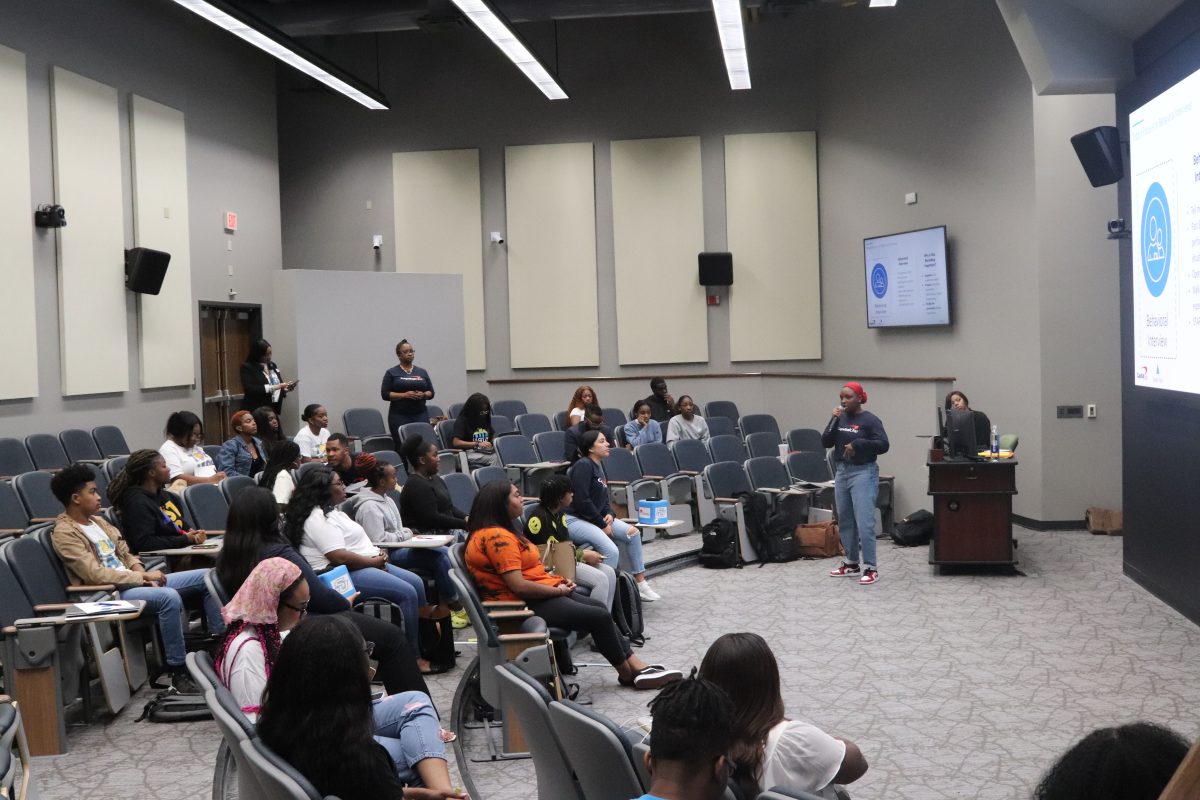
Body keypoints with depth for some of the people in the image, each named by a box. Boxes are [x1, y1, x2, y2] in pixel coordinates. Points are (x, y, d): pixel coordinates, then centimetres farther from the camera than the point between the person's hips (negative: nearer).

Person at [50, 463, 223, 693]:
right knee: (169, 597, -37)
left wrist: (141, 571, -3)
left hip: (133, 581, 9)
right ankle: (178, 672, -29)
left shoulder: (97, 521, 17)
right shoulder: (64, 534, -11)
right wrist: (142, 577, -16)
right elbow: (95, 574, -20)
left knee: (207, 577, 1)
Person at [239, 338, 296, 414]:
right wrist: (273, 387, -19)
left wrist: (285, 389, 0)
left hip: (274, 409, 5)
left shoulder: (272, 365, 15)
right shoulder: (247, 367, -4)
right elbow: (249, 389, -16)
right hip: (255, 411, -5)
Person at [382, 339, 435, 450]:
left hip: (421, 414, 2)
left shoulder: (422, 372, 14)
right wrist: (404, 395, -14)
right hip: (399, 416, -2)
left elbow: (431, 392, 14)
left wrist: (423, 395, -8)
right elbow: (385, 394, -2)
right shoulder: (392, 373, 5)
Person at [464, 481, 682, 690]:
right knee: (599, 617, -10)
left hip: (537, 595, 12)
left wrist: (555, 580, 0)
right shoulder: (497, 537, -21)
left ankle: (636, 666, 7)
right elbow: (518, 586, -26)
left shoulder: (501, 532, 15)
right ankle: (629, 674, 8)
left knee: (599, 608, 9)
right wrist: (557, 590, -13)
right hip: (525, 604, -12)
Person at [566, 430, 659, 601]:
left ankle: (641, 583, 10)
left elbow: (604, 500, 21)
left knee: (632, 532, 2)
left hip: (593, 518, 10)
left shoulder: (598, 467, 16)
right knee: (611, 551, -27)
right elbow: (581, 500, -20)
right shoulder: (583, 465, -13)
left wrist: (609, 515, -3)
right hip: (573, 519, -10)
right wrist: (602, 525, -14)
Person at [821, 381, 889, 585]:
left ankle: (871, 568, -6)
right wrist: (834, 420, -8)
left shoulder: (870, 420, -8)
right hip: (841, 472, 7)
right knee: (845, 521, 12)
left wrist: (858, 443, -21)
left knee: (864, 522, -11)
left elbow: (883, 445, -13)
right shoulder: (840, 419, 8)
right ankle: (851, 563, 23)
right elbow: (825, 442, 3)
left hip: (863, 473, -7)